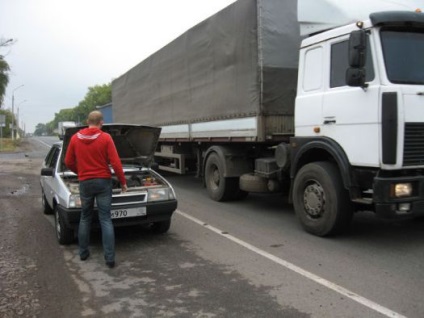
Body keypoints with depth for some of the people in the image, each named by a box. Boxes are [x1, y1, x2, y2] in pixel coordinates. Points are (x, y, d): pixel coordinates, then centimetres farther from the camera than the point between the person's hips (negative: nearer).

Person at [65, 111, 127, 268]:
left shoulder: (75, 138, 2)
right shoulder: (105, 138, -8)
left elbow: (68, 162, 8)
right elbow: (115, 163, -10)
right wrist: (123, 181, 1)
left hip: (85, 182, 3)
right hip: (103, 181, -2)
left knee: (85, 218, 18)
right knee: (105, 219, 0)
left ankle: (83, 252, 26)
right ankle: (110, 258, -2)